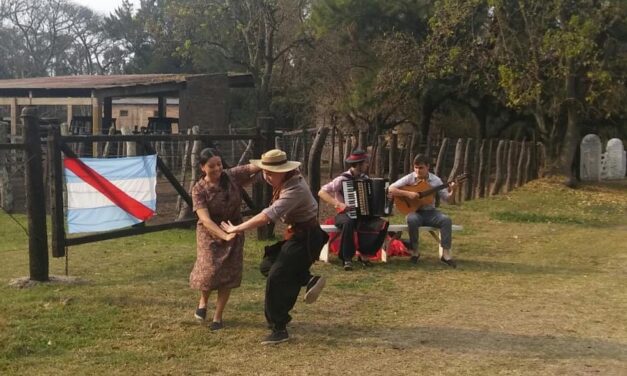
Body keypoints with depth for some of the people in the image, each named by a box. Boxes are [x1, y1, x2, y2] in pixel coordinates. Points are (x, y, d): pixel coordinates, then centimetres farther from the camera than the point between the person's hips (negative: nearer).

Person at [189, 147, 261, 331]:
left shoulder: (232, 176, -12)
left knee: (228, 274, 1)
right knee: (210, 271, -13)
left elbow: (254, 167, -19)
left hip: (234, 231, 2)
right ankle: (203, 301, 22)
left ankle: (218, 317, 16)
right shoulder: (199, 190, -18)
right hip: (210, 234, -2)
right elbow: (205, 219, -26)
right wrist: (224, 235, -39)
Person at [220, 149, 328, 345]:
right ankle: (308, 279, 5)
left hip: (305, 238, -10)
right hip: (296, 234, 10)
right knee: (267, 265, 11)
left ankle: (279, 329, -5)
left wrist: (237, 229, -31)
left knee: (276, 278, -12)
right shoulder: (284, 179, -1)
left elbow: (268, 215, -36)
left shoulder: (295, 189, -29)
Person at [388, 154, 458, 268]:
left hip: (430, 212, 2)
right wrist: (407, 193, -23)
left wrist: (450, 191, -20)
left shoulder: (435, 180, 1)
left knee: (446, 220, -26)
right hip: (414, 211, -2)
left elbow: (445, 198, 1)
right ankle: (414, 252, -18)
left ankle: (445, 253, -19)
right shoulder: (409, 178, -5)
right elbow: (391, 189, -13)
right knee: (412, 220, -37)